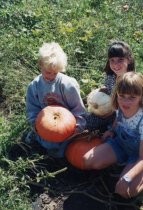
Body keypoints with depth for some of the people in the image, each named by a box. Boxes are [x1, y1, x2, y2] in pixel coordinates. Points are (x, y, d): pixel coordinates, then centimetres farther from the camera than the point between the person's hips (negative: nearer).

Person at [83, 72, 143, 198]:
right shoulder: (121, 107, -18)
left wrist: (127, 178, -44)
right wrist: (112, 130, -4)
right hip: (120, 143, 6)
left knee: (124, 190, -27)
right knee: (88, 161, -10)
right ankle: (122, 163, 11)